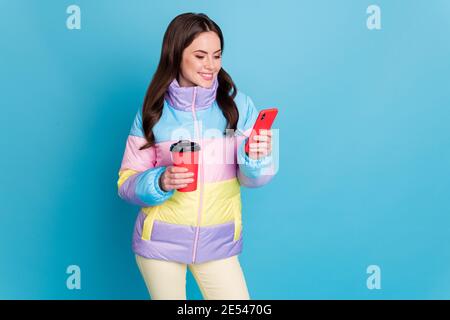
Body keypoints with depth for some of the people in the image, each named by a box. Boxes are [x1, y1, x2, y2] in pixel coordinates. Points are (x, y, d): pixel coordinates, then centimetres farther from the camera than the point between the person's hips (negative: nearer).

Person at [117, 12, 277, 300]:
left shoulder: (239, 105, -5)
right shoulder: (153, 112, -5)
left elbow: (251, 178, -5)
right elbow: (127, 182, -1)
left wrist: (258, 158, -27)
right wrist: (160, 183, -22)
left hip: (219, 243, 1)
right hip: (160, 242, 0)